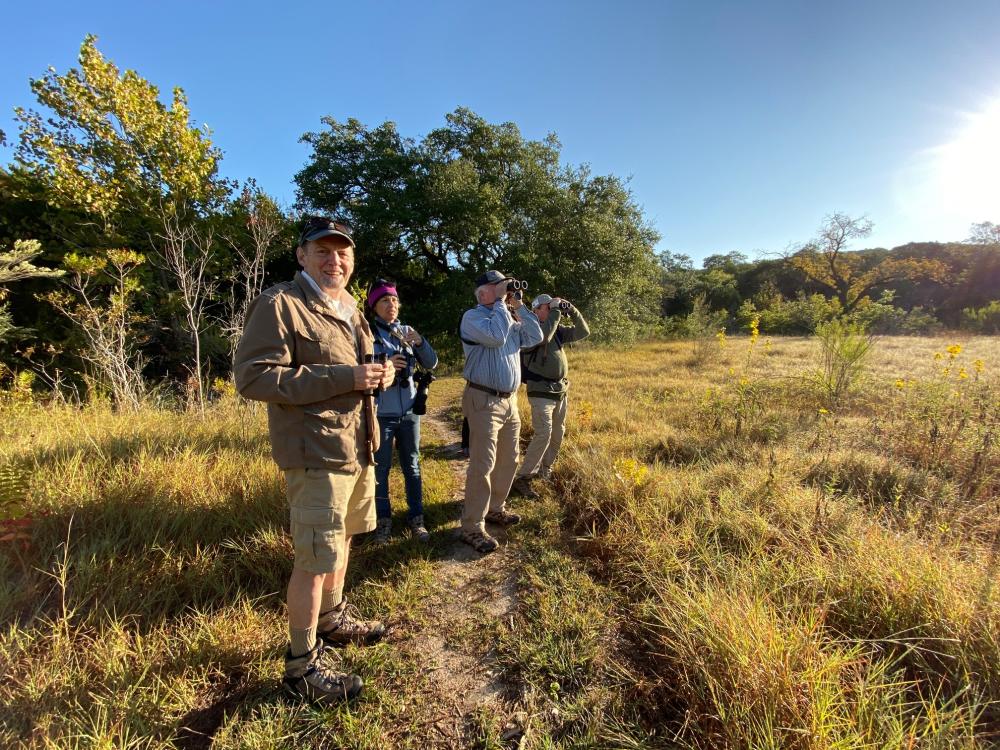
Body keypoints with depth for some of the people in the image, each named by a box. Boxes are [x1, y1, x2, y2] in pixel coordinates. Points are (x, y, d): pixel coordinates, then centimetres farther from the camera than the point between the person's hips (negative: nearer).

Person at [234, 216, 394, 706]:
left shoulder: (348, 306, 14)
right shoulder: (279, 304, -14)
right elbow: (252, 376, -21)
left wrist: (377, 374, 1)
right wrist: (344, 377, -26)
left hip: (357, 445, 9)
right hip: (316, 451, -9)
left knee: (342, 538, 22)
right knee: (315, 557, 1)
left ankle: (332, 619, 44)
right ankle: (302, 666, 21)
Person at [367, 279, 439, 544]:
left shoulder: (407, 331, 7)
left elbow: (431, 364, 4)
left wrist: (420, 342, -13)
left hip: (409, 411, 4)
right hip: (380, 413, -3)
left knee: (412, 466, 11)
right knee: (380, 469, 7)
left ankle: (416, 518, 24)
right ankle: (383, 519, 24)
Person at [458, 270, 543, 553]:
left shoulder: (510, 319, 17)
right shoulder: (473, 317, -7)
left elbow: (535, 337, 6)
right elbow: (496, 336, -25)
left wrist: (519, 307, 3)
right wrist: (501, 304, -13)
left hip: (510, 400, 9)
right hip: (484, 400, -9)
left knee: (508, 460, 17)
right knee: (482, 465, -8)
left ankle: (495, 509, 33)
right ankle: (472, 527, 0)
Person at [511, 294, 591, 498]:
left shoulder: (557, 329, 10)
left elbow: (583, 332, 8)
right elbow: (542, 337, -32)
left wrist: (572, 312, -4)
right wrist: (556, 312, -23)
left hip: (561, 390, 8)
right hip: (541, 392, -8)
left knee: (557, 434, 16)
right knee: (543, 435, -17)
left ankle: (544, 471, 33)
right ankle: (522, 479, -10)